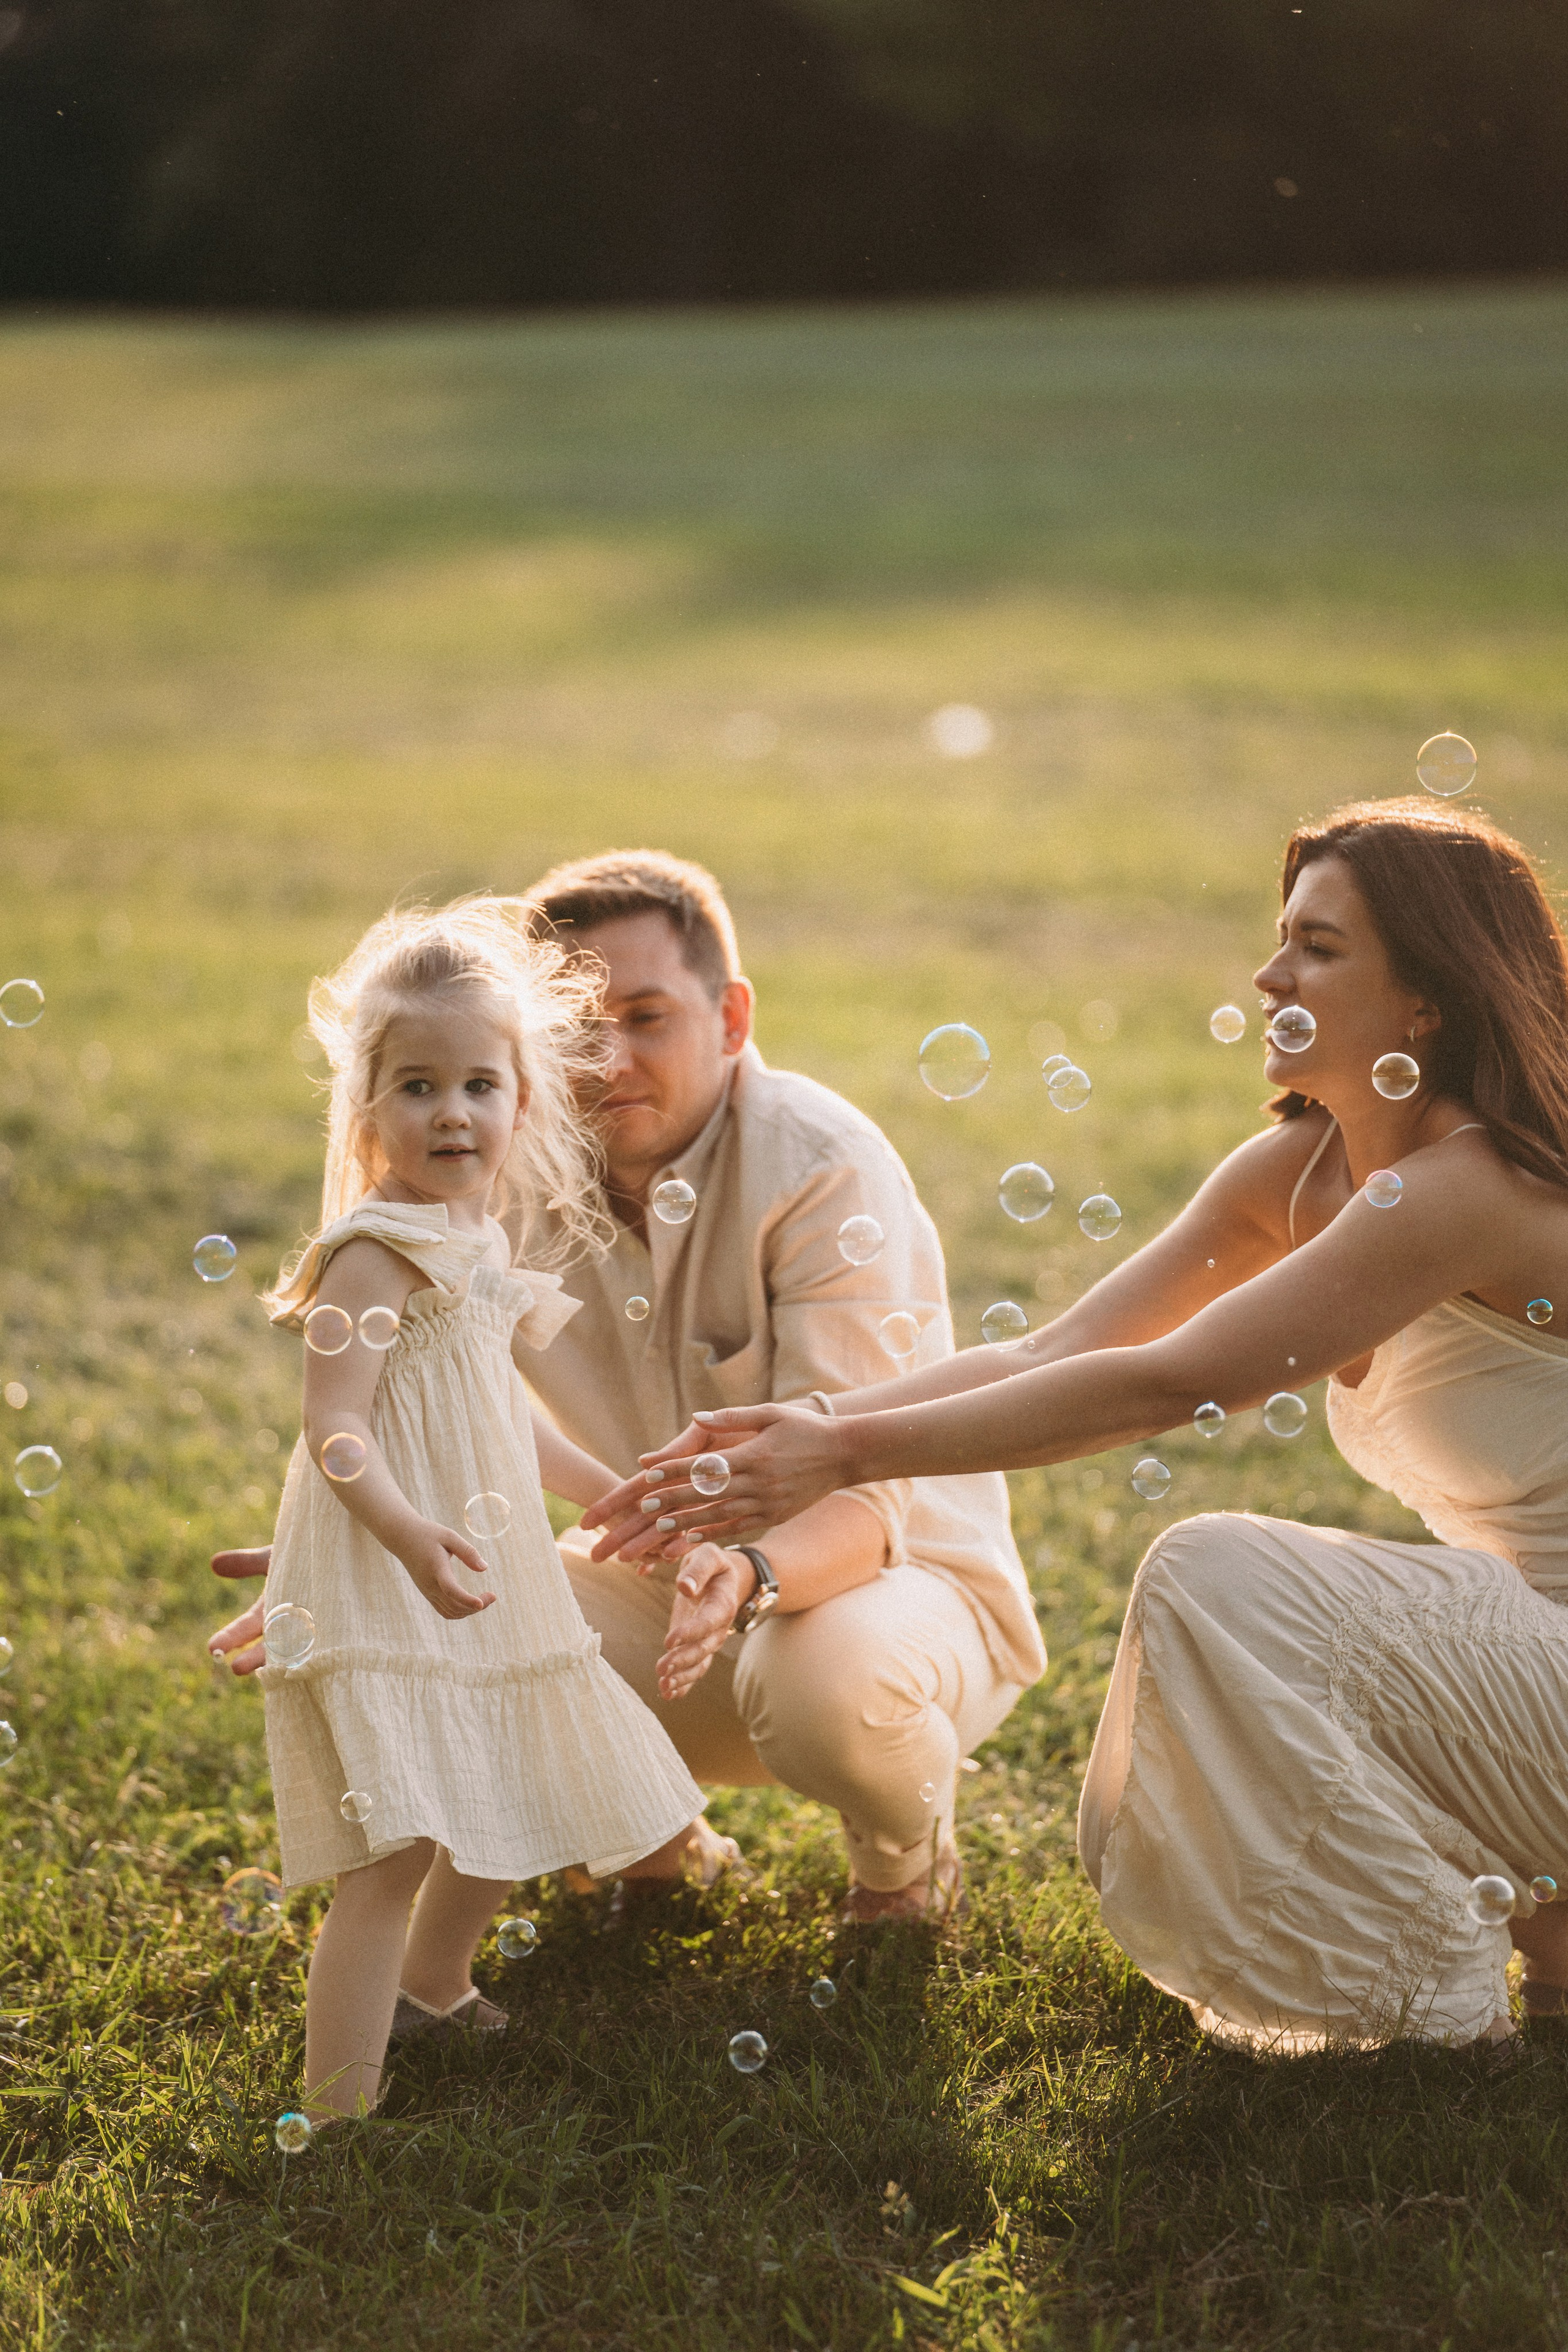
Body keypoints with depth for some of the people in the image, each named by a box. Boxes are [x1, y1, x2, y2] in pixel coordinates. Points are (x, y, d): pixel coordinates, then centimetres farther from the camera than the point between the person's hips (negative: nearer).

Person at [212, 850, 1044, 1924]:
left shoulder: (828, 1170, -24)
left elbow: (857, 1495, -30)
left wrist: (747, 1574, -52)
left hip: (892, 1571, -5)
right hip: (663, 1575, 5)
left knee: (827, 1673, -38)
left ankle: (907, 1851, 1)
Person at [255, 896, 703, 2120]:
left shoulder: (478, 1242, 12)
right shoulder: (376, 1252, -16)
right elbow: (335, 1427, -26)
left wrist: (612, 1487, 35)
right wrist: (409, 1533, -42)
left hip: (484, 1584, 10)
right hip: (384, 1596, -10)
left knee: (510, 1813, 22)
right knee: (399, 1848, -17)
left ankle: (432, 1992, 46)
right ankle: (338, 2111, -13)